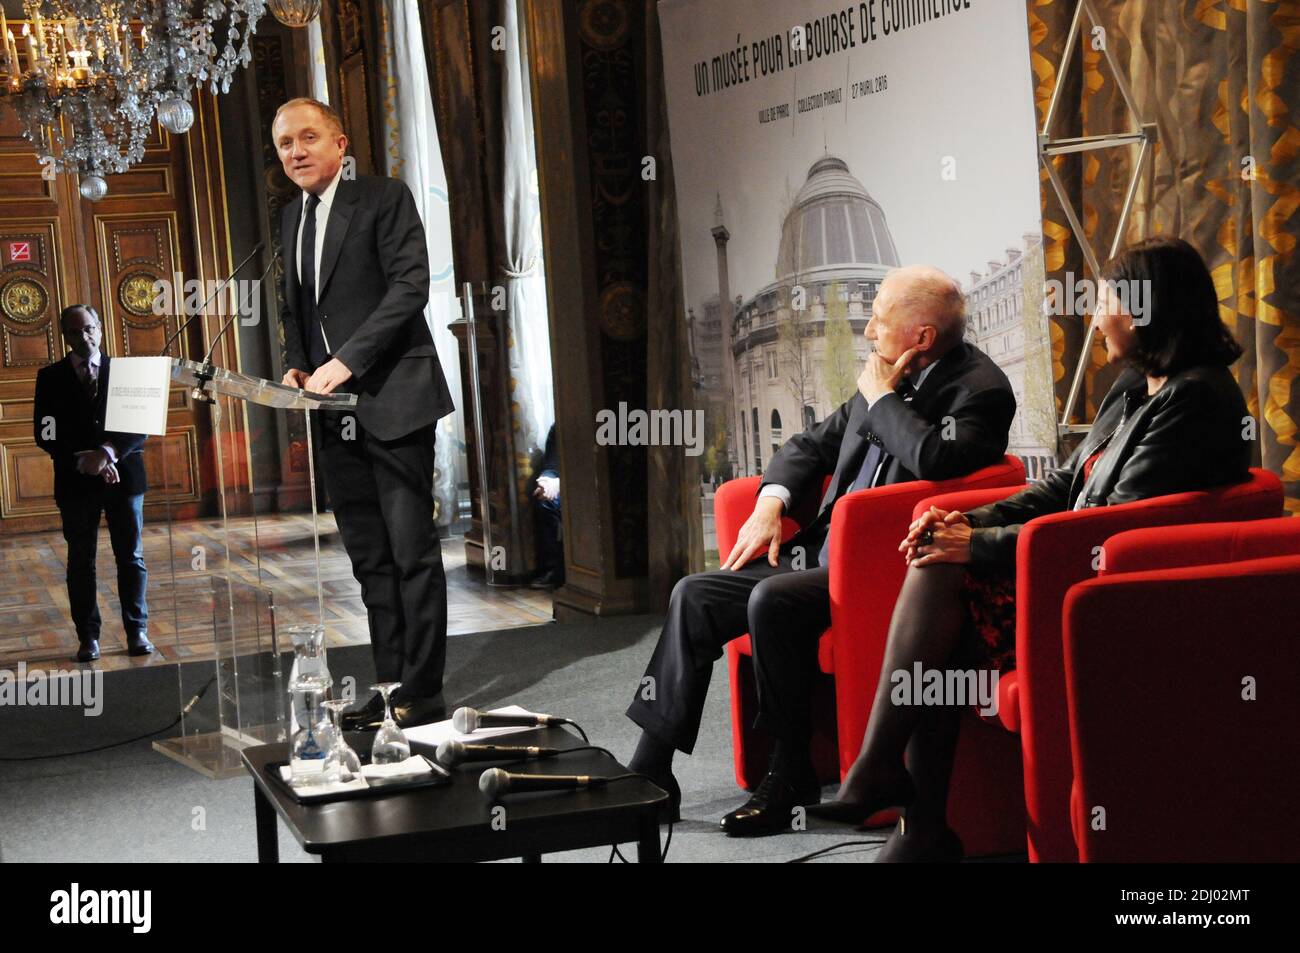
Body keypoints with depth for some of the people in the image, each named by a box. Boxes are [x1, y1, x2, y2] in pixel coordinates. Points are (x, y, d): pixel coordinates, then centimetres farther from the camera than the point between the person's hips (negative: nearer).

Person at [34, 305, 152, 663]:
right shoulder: (50, 377, 5)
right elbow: (45, 434, -1)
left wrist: (108, 452, -18)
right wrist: (83, 460, -14)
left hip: (123, 476, 0)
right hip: (76, 481, 0)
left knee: (131, 557, 3)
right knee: (80, 561, 3)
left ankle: (137, 631, 10)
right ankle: (88, 637, 8)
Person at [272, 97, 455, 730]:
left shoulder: (385, 199, -3)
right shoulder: (290, 219, 18)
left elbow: (410, 286, -13)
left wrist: (346, 360, -19)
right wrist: (296, 366, 5)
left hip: (392, 403, -7)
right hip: (336, 414, 7)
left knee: (412, 553, -4)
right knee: (370, 559, 9)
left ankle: (421, 695, 2)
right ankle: (389, 687, 15)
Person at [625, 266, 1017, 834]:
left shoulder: (980, 389, -10)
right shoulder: (883, 380, 12)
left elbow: (935, 458, -30)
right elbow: (811, 445, 23)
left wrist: (881, 398, -14)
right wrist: (772, 502, 5)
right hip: (824, 552, 9)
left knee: (771, 600, -31)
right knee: (694, 597, -1)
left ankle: (791, 776, -15)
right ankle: (650, 773, 3)